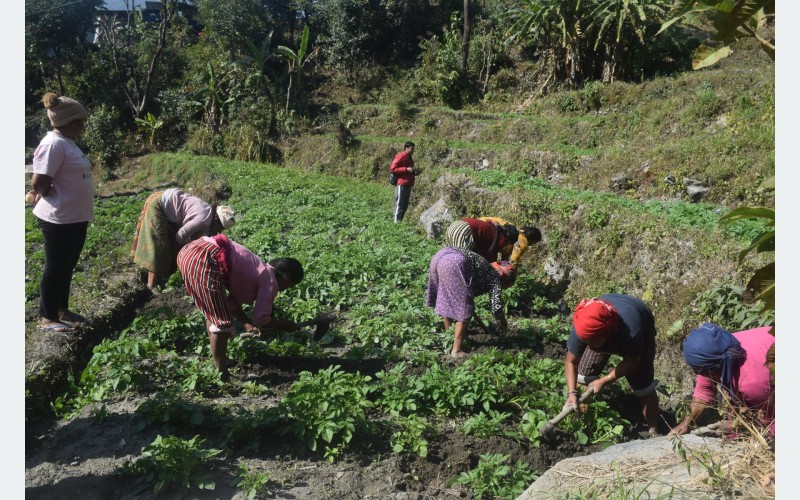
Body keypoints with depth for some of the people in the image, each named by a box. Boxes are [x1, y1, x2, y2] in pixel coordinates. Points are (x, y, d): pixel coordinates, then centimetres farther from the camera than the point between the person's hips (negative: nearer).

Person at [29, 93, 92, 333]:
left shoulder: (67, 142, 12)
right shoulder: (53, 144, -18)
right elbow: (40, 183, -20)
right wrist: (38, 195, -2)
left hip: (76, 217, 9)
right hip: (59, 219, -9)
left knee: (67, 267, 18)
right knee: (56, 268, 1)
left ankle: (62, 310, 30)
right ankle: (48, 318, 13)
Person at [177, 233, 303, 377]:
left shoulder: (260, 270, 26)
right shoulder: (270, 281, 1)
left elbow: (232, 301, 28)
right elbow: (261, 319, 0)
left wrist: (248, 324, 21)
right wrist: (285, 325, 14)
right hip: (205, 261, -10)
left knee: (213, 312, 26)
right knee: (222, 322, 1)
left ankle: (217, 357, 40)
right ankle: (220, 374, 11)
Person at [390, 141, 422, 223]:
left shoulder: (409, 158, 20)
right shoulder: (400, 157, -9)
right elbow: (392, 169, -16)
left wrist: (415, 172, 10)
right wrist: (406, 169, -19)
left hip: (408, 185, 9)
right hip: (401, 185, -9)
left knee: (405, 206, 11)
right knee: (399, 205, -8)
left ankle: (399, 222, 17)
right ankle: (396, 222, -5)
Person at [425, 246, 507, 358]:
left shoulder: (486, 271, 36)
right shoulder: (495, 277, 15)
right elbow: (495, 305, 9)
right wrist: (503, 323, 26)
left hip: (440, 256, 9)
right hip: (454, 264, -9)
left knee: (446, 301, 26)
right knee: (464, 310, 3)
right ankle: (456, 350, 6)